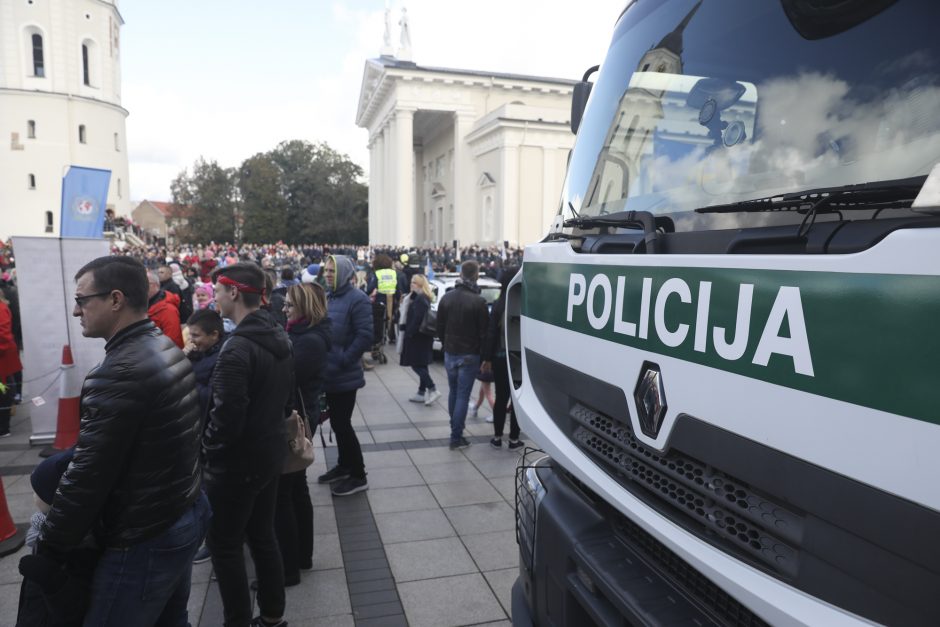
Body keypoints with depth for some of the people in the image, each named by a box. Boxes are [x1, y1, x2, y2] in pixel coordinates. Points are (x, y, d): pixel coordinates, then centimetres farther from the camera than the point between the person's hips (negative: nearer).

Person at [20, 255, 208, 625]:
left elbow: (88, 476, -21)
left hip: (144, 541, -9)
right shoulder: (168, 349, 4)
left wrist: (50, 551, -8)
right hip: (188, 513, 9)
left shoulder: (118, 373, -25)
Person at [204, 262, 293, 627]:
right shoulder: (279, 338, 4)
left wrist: (205, 452, -7)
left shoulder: (237, 348, -24)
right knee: (262, 536, 20)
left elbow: (226, 417, -24)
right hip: (271, 452, 9)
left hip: (237, 462, -9)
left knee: (225, 546, 8)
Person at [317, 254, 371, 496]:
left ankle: (358, 476, 11)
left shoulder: (357, 299, -14)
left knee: (342, 424, -2)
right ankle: (344, 465, 33)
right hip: (328, 373, 8)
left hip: (344, 375, -7)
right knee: (337, 422, 17)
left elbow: (365, 336, -19)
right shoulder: (327, 296, 10)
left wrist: (343, 361, -19)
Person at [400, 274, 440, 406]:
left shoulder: (419, 299, -17)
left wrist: (409, 333, -17)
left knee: (417, 365, -6)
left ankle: (433, 390, -9)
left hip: (417, 336, -10)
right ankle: (422, 392, 20)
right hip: (423, 336, 10)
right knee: (421, 365, 14)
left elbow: (417, 319, -23)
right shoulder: (424, 297, 13)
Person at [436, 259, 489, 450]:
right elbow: (484, 331, -13)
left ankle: (454, 429, 30)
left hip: (450, 354, 5)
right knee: (463, 395, 0)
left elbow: (440, 326, 9)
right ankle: (456, 437, 3)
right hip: (469, 355, -5)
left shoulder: (447, 297, 1)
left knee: (453, 392, 20)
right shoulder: (478, 301, -16)